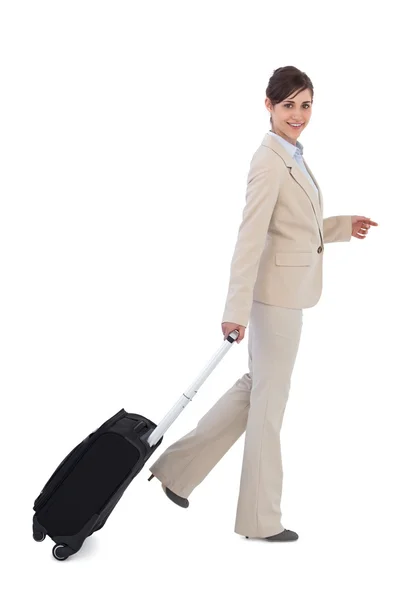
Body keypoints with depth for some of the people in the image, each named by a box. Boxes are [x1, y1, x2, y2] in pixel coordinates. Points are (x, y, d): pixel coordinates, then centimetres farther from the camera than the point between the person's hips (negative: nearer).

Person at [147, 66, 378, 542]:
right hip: (277, 291, -9)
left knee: (256, 389, 17)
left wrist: (343, 227, 13)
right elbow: (250, 237, -23)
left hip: (289, 291, 9)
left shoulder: (294, 157, 13)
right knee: (269, 402, 2)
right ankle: (261, 518, 18)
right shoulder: (269, 160, -16)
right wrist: (236, 310, -25)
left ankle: (178, 467, 25)